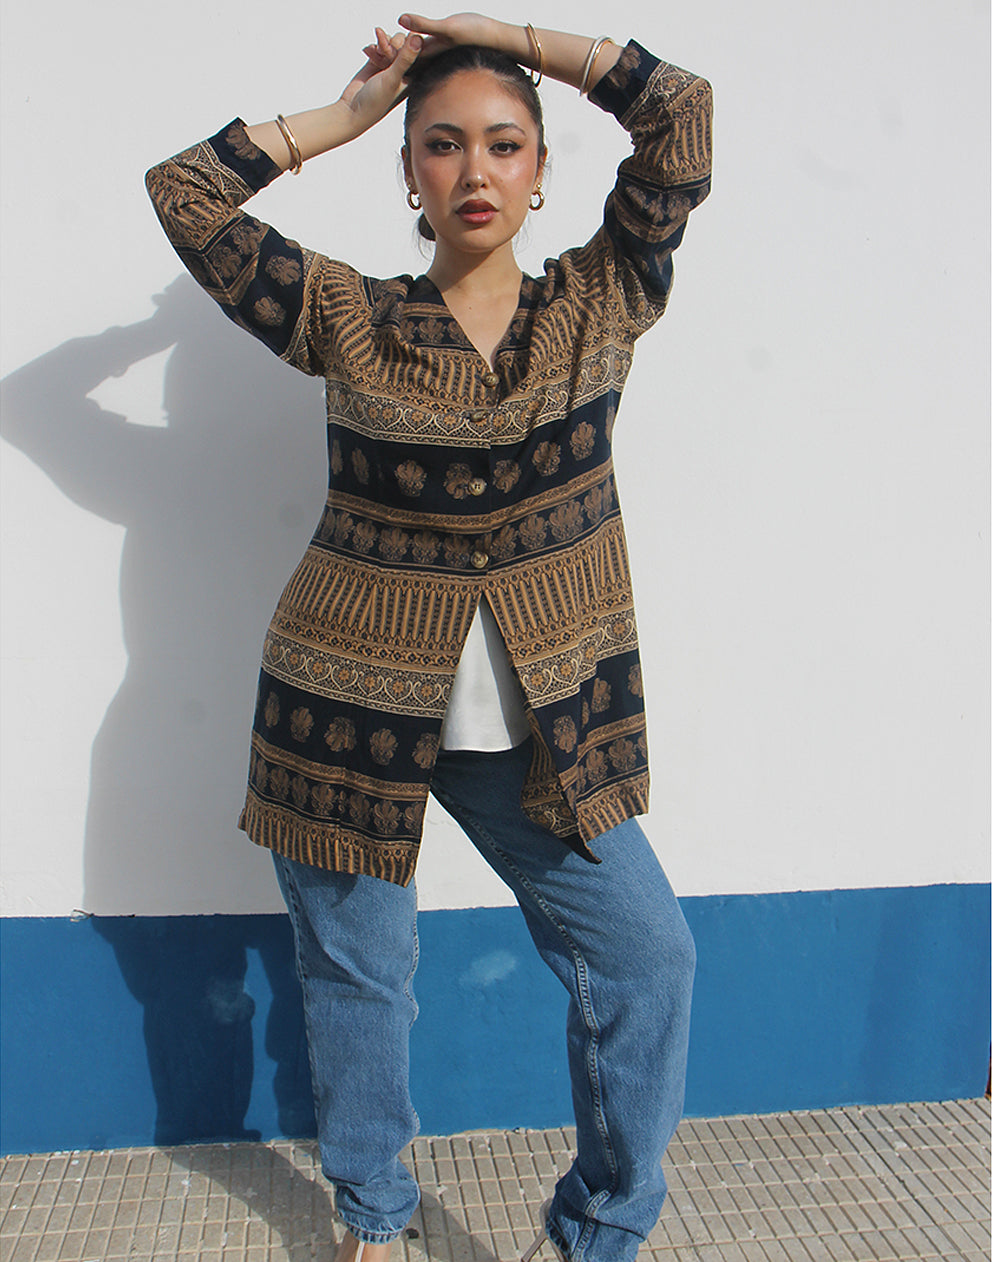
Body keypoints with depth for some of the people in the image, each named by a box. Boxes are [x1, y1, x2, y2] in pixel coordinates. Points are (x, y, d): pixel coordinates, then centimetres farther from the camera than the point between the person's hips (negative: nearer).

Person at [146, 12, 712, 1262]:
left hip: (543, 728, 2)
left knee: (647, 956, 1)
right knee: (356, 973, 13)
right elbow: (184, 193, -1)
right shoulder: (348, 321, -1)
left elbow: (682, 114, -2)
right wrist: (343, 114, 4)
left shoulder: (599, 305, 2)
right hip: (356, 709, -1)